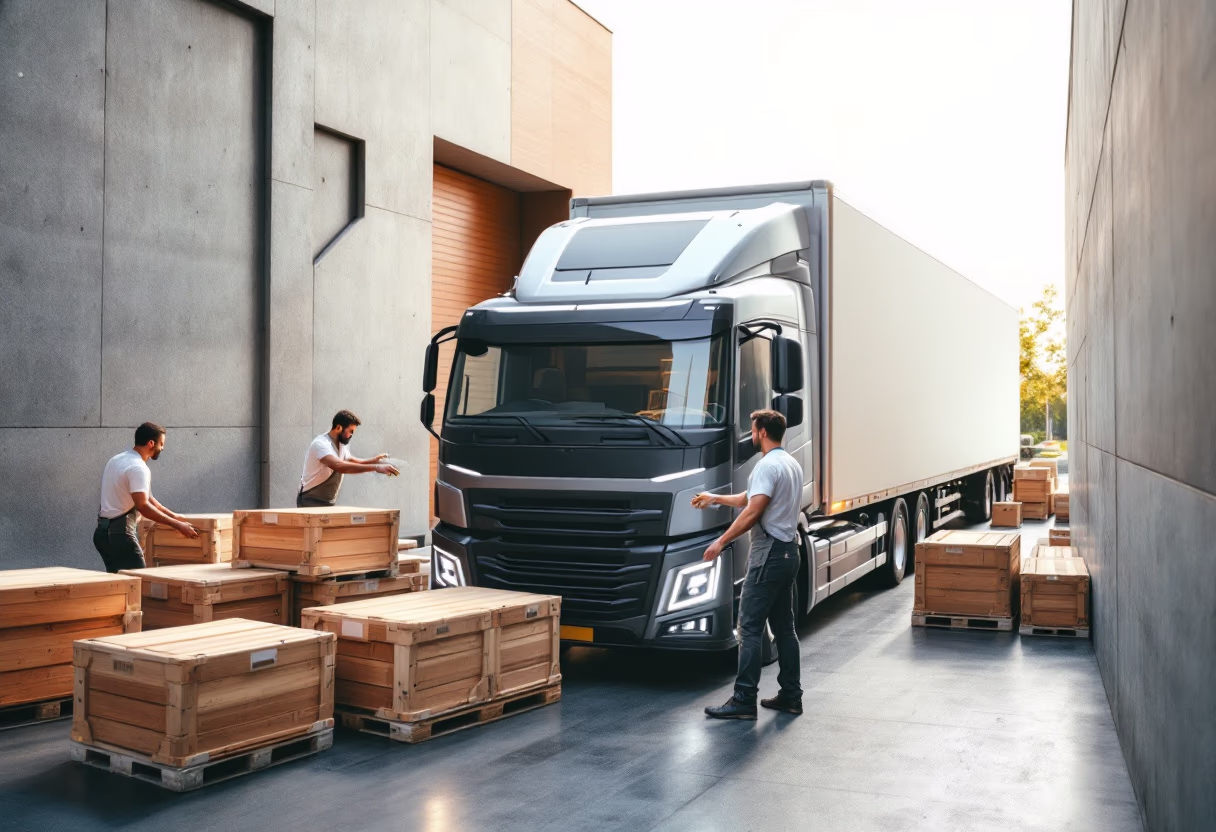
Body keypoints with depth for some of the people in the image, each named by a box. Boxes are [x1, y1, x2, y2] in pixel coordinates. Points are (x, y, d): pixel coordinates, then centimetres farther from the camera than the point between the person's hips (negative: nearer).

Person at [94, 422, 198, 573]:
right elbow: (143, 505, -26)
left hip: (103, 531, 10)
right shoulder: (138, 468, -17)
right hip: (119, 533, -10)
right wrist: (177, 525, -24)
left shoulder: (118, 460, 16)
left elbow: (145, 497, 21)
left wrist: (173, 515, 19)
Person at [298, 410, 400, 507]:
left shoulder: (340, 445, 5)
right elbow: (339, 466, -39)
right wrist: (375, 468, -44)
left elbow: (351, 461, 24)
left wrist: (373, 460, 3)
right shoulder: (321, 444, -22)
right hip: (310, 502, -8)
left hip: (329, 503, 8)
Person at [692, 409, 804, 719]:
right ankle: (791, 696, 17)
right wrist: (715, 498, 33)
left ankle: (744, 700, -9)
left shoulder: (768, 466, -15)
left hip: (769, 554, -10)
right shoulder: (792, 464, 18)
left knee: (750, 627, -9)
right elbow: (751, 498, 26)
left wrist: (721, 542, -18)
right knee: (784, 627, 13)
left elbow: (753, 511, -23)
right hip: (788, 553, 10)